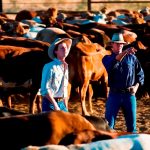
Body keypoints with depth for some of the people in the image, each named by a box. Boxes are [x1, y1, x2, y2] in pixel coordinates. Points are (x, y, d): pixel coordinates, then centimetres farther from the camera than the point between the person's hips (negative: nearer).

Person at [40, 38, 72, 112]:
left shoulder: (65, 67, 11)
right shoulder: (50, 67, -12)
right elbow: (45, 89, -16)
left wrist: (66, 107, 14)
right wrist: (55, 105, -19)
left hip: (61, 103, 7)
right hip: (50, 103, -7)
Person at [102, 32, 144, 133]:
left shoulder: (131, 57, 9)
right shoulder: (107, 58, 5)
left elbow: (140, 74, 12)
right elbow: (112, 63, -20)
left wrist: (136, 86, -5)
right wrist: (125, 53, -34)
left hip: (129, 94, 1)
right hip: (114, 94, -1)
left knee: (131, 124, 5)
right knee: (109, 123, -3)